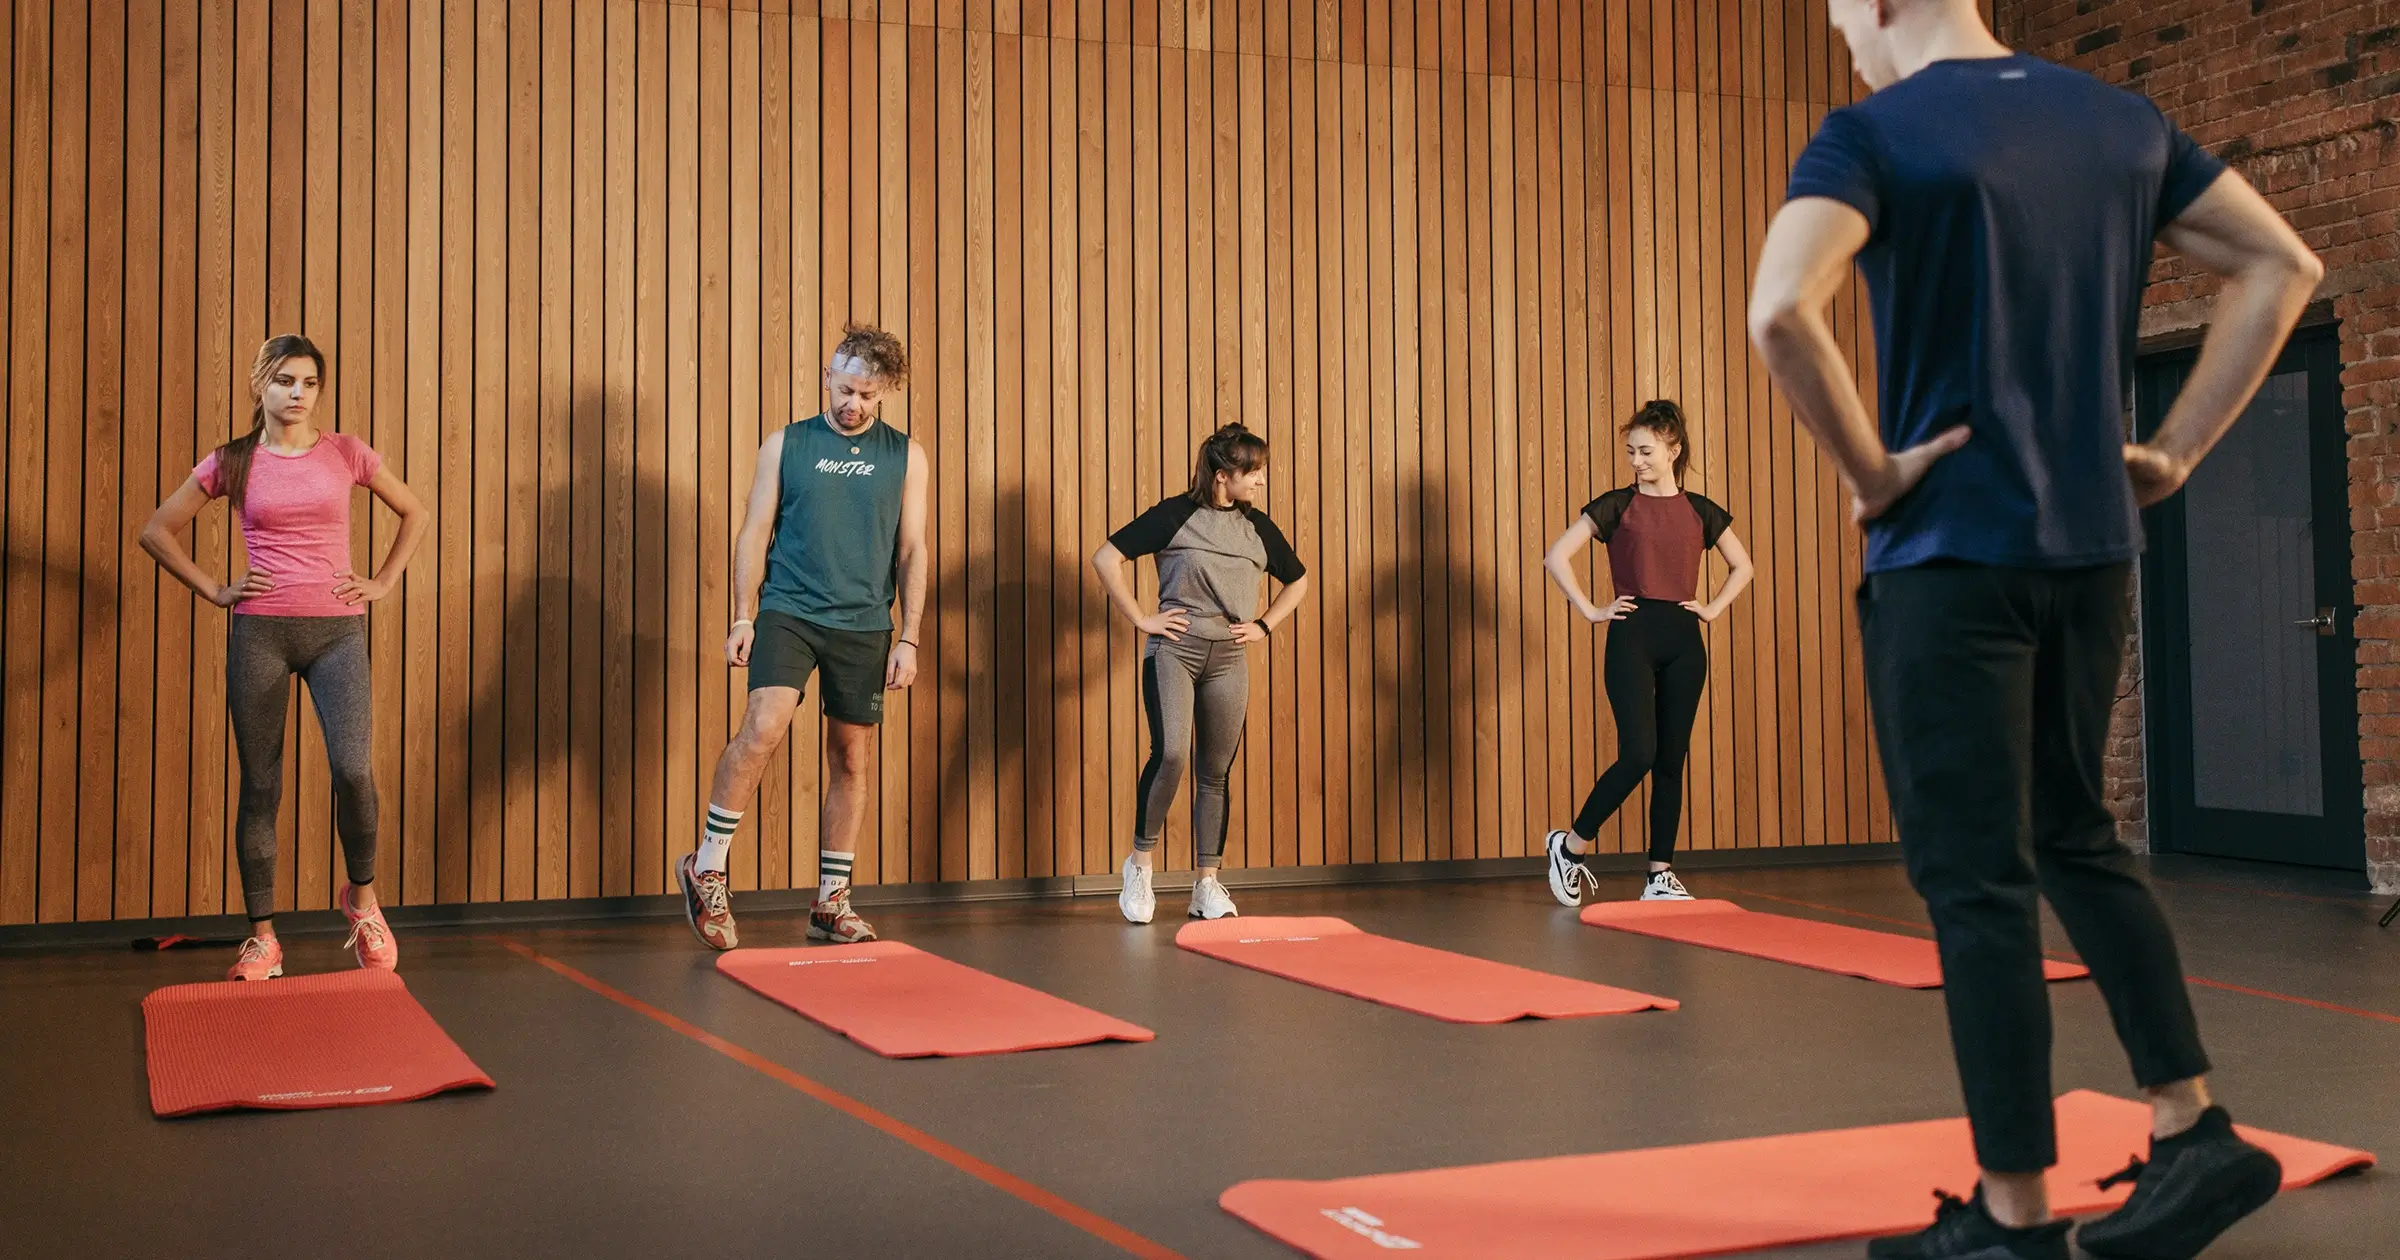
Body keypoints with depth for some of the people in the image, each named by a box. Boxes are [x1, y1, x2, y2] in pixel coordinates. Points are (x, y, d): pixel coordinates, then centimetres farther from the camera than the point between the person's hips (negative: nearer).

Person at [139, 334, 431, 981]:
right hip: (258, 633, 1)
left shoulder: (346, 453, 5)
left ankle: (362, 897, 8)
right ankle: (262, 938, 11)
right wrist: (214, 589, 3)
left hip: (336, 630, 0)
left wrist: (384, 581, 7)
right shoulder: (231, 462, 5)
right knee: (259, 785, 3)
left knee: (353, 769, -17)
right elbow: (157, 531, 12)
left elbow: (415, 513, 17)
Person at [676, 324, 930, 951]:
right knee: (763, 727, -22)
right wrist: (742, 619, -2)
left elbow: (912, 551, 6)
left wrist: (908, 639, -1)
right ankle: (707, 866, -7)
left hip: (863, 626, 2)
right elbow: (754, 535, 6)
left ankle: (831, 902, 16)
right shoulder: (786, 444, 6)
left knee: (852, 760, 5)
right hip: (787, 612, -2)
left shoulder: (906, 457, 7)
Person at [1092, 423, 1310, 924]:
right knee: (1170, 753, -20)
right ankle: (1142, 861, -1)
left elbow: (1298, 581, 24)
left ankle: (1208, 884, 13)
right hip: (1174, 651, -4)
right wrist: (1140, 619, -8)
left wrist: (1263, 626, 12)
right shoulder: (1176, 515, -5)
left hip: (1228, 659, 4)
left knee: (1214, 773, 6)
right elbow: (1105, 558, -7)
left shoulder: (1258, 527, 9)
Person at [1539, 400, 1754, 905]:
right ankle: (1569, 844, 2)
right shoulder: (1617, 505, 0)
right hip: (1632, 637, -3)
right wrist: (1592, 611, -7)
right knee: (1638, 755, -14)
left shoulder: (1700, 511, 9)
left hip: (1683, 640, 4)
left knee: (1672, 760, 5)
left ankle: (1661, 875, 11)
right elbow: (1557, 557, -4)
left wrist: (1712, 608, 7)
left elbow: (1743, 567, 21)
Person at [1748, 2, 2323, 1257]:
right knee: (2074, 836, 21)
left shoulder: (1871, 135, -9)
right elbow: (2280, 266, 13)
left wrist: (1870, 471, -13)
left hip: (1949, 552, -6)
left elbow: (1781, 312, -26)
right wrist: (2175, 452, 10)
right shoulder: (2123, 120, 11)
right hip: (2094, 544, 7)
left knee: (1974, 878, 0)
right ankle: (2195, 1133, 20)